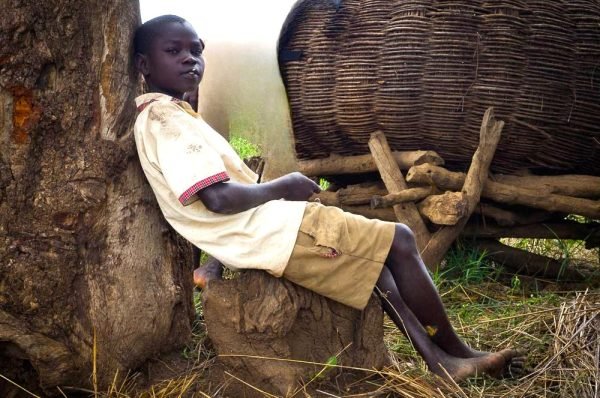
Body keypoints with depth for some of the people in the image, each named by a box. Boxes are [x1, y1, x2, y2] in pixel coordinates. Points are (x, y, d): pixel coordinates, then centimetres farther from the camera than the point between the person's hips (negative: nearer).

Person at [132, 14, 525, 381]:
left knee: (374, 254, 16)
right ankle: (455, 350, 12)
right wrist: (283, 186, -10)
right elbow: (218, 198, -25)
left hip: (256, 234, 11)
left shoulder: (162, 117, 18)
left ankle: (440, 360, 15)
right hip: (268, 233, -11)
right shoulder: (167, 119, -14)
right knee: (398, 240, -5)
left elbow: (207, 202, 22)